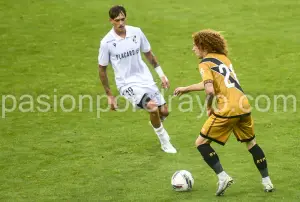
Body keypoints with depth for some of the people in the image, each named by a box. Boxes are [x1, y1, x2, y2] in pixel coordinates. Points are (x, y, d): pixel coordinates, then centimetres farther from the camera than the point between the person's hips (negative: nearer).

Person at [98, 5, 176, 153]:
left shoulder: (136, 32, -5)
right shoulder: (107, 42, -14)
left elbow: (148, 54, 12)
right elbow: (102, 69, -2)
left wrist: (161, 74, 12)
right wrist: (109, 95, -1)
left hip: (145, 78, 5)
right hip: (127, 83, -4)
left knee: (164, 111, 4)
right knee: (153, 107, -24)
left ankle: (156, 124, 43)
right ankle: (165, 142, 1)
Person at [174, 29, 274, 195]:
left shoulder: (205, 63, -4)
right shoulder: (223, 57, 19)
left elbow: (210, 90, -18)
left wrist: (208, 107, 1)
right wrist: (186, 89, 36)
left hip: (227, 110, -7)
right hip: (244, 106, 7)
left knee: (201, 143, 6)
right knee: (251, 143, 25)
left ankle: (223, 177, -4)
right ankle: (267, 181, 25)